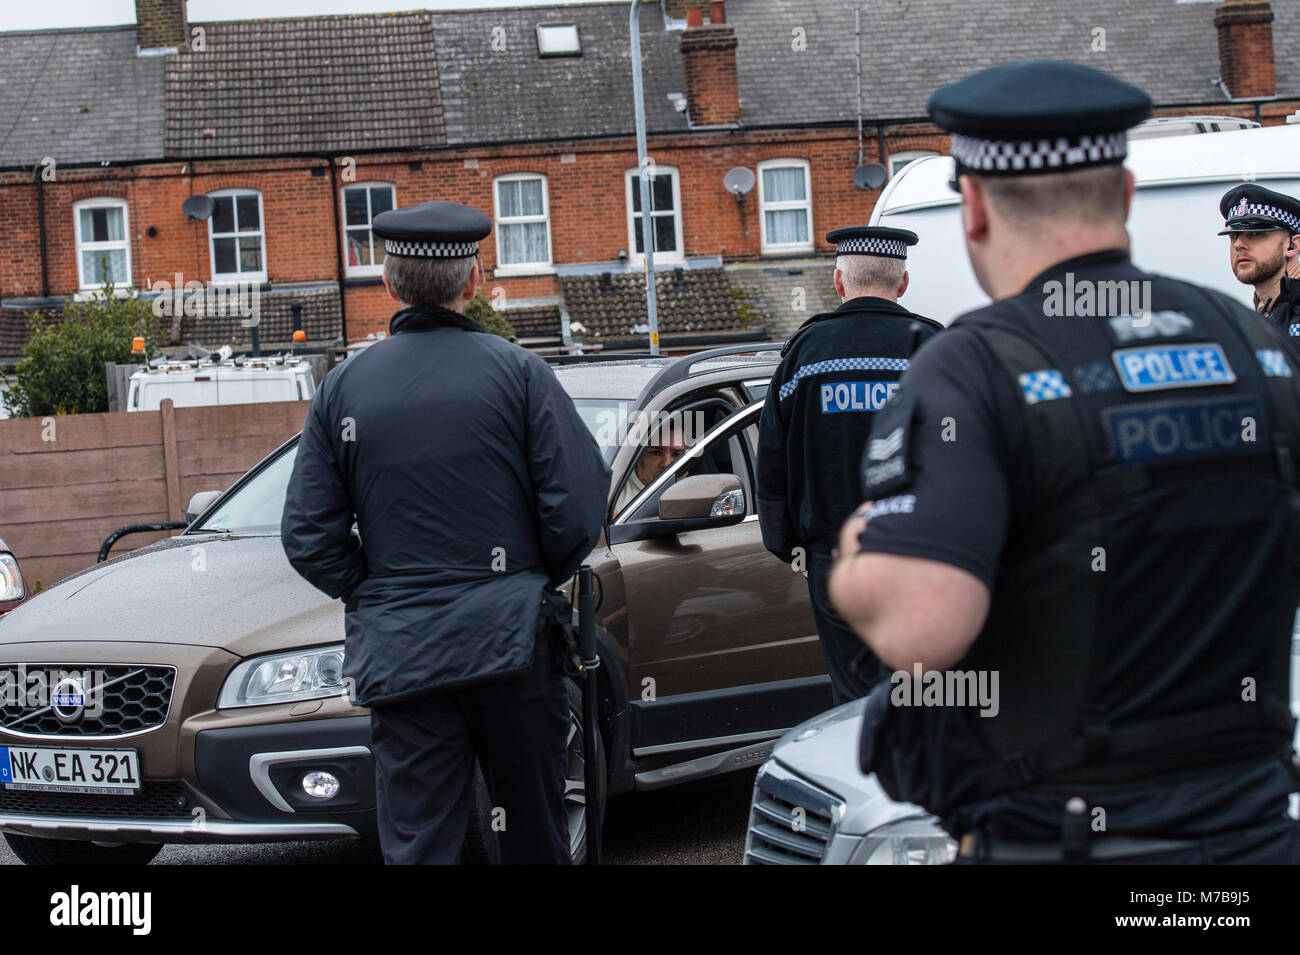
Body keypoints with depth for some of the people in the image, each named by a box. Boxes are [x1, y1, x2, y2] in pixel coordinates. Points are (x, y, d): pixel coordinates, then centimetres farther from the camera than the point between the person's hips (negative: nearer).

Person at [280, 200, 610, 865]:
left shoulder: (342, 388, 4)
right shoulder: (517, 371, -3)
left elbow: (309, 539, 2)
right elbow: (578, 508, -7)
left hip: (398, 655, 1)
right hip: (509, 641, -1)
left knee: (416, 847, 3)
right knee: (534, 837, 12)